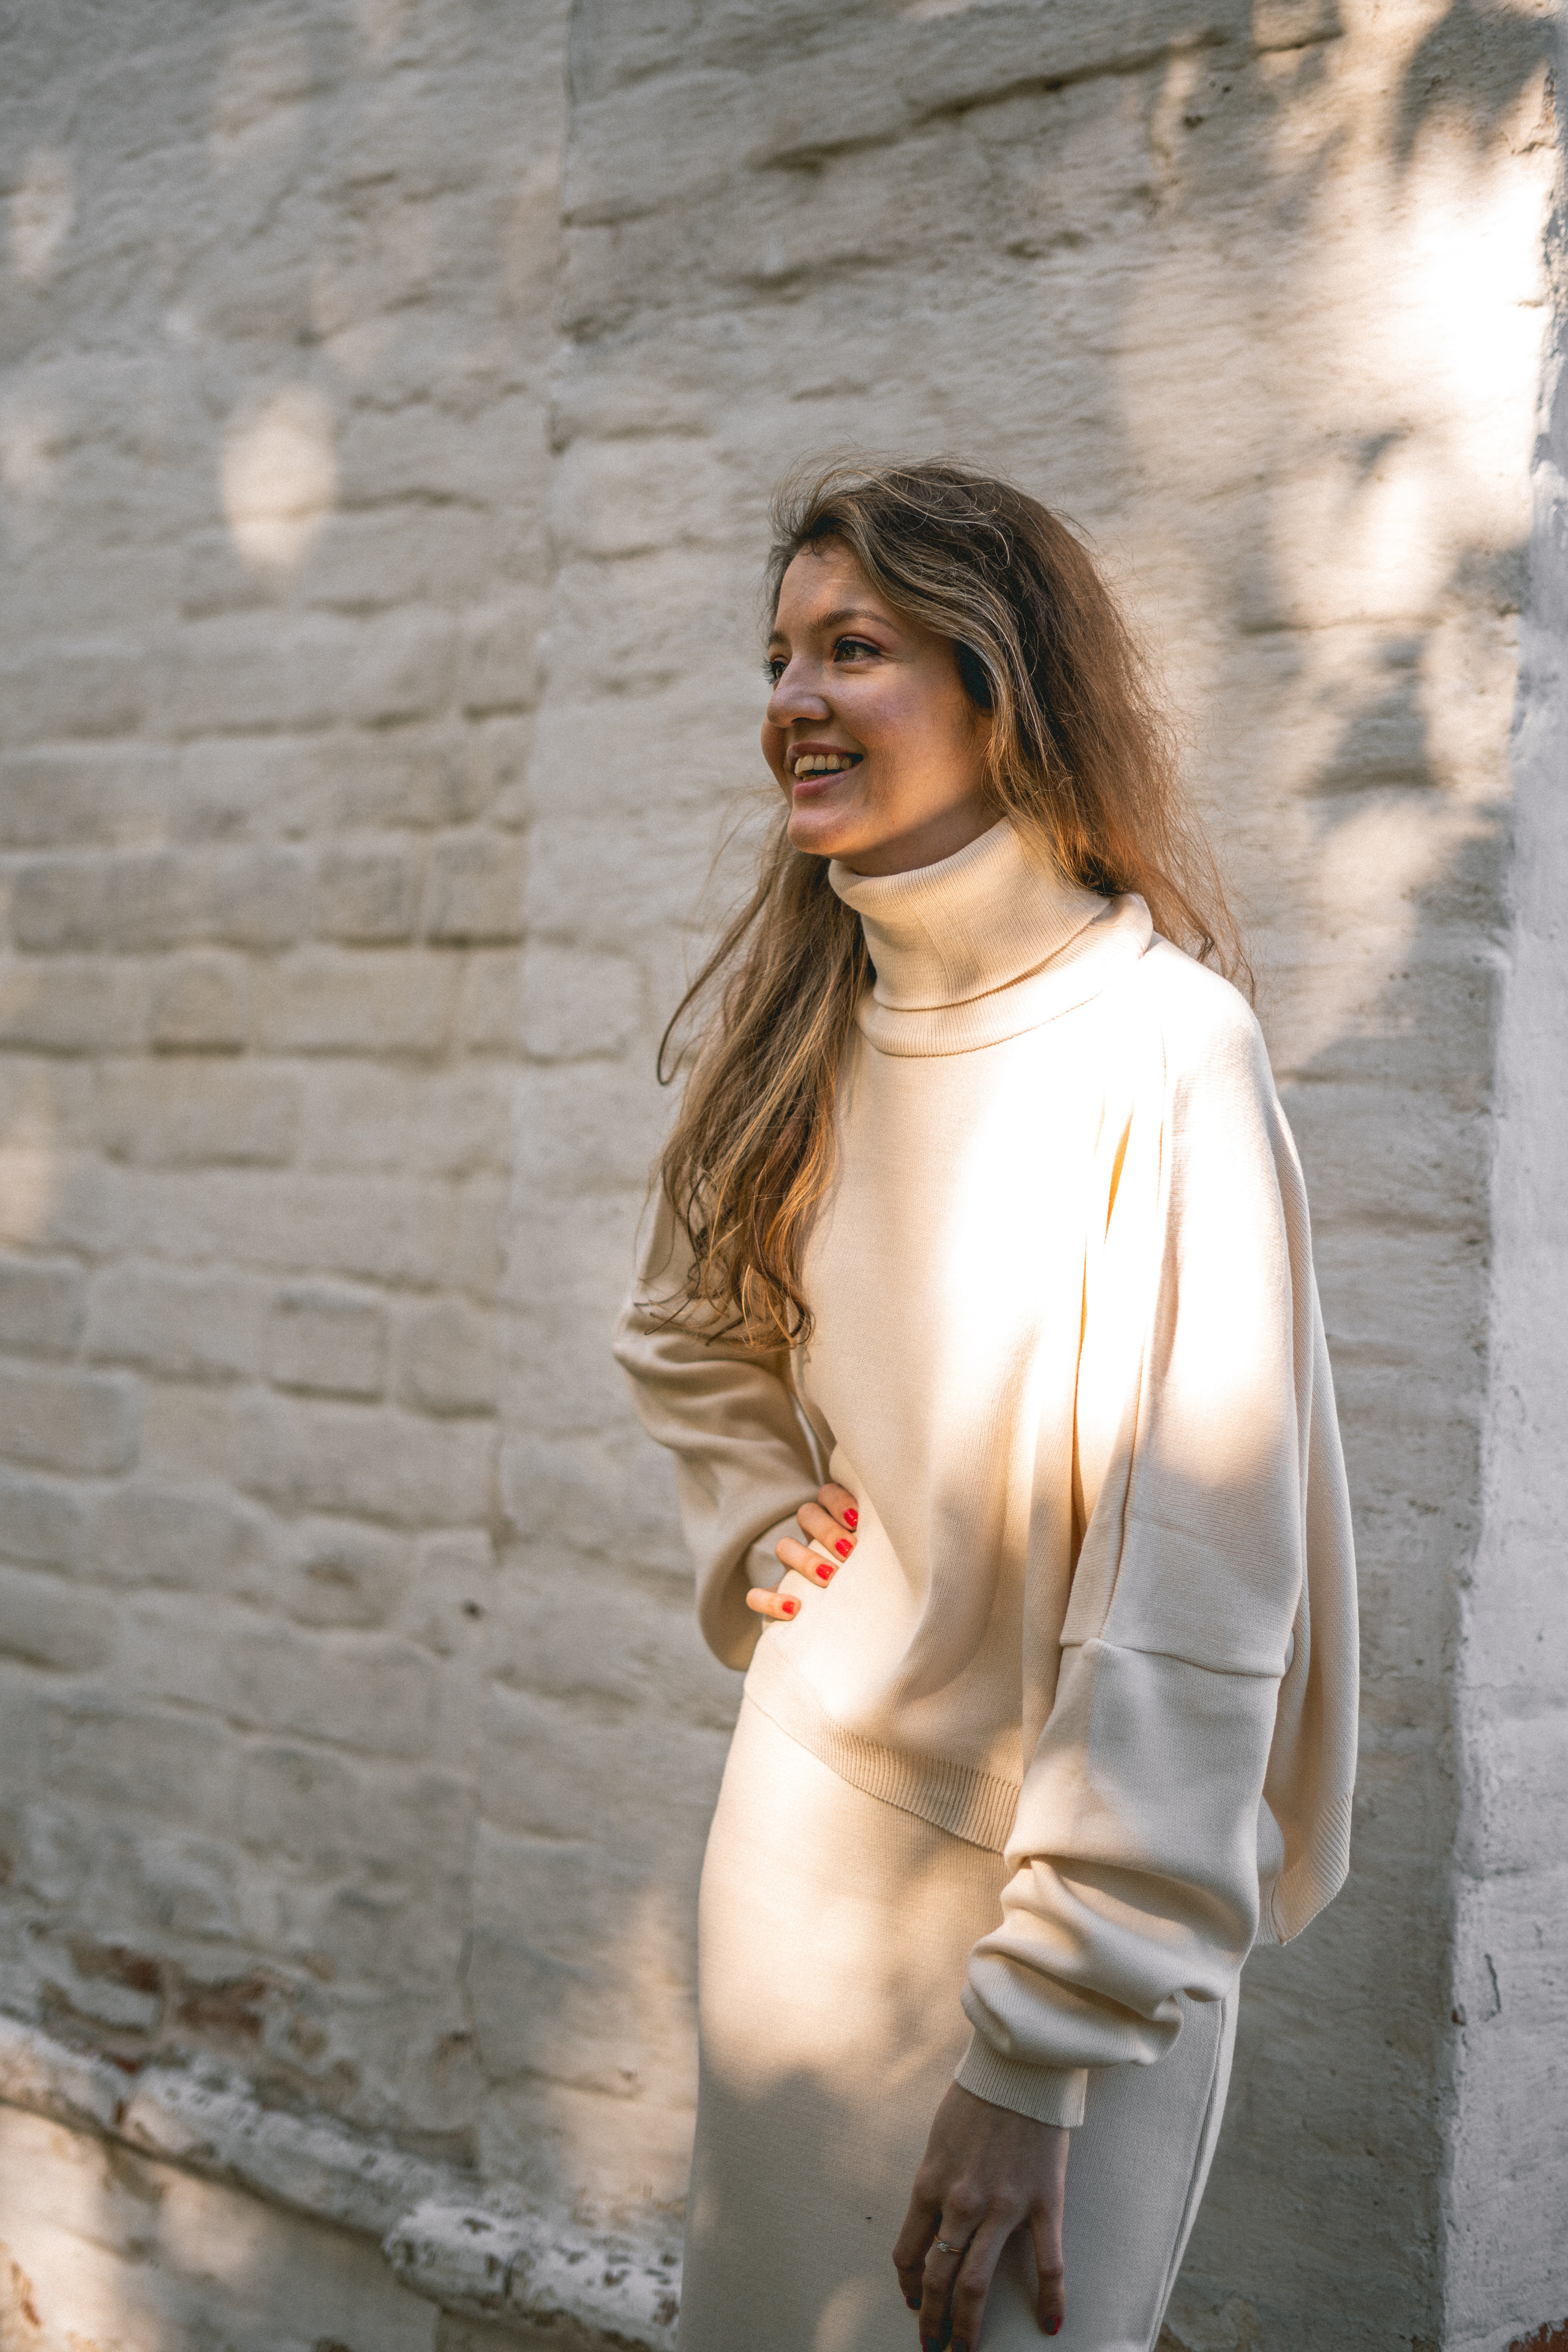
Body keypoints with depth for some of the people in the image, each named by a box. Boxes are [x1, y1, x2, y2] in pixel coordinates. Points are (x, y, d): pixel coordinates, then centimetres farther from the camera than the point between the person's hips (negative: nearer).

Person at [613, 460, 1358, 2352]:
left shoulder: (1162, 1047, -20)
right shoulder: (790, 1012, 0)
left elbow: (1195, 1597, -22)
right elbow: (686, 1333, 19)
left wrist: (1036, 2063, -22)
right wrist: (759, 1527, 0)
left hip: (1079, 1862, -6)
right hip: (804, 1822, 6)